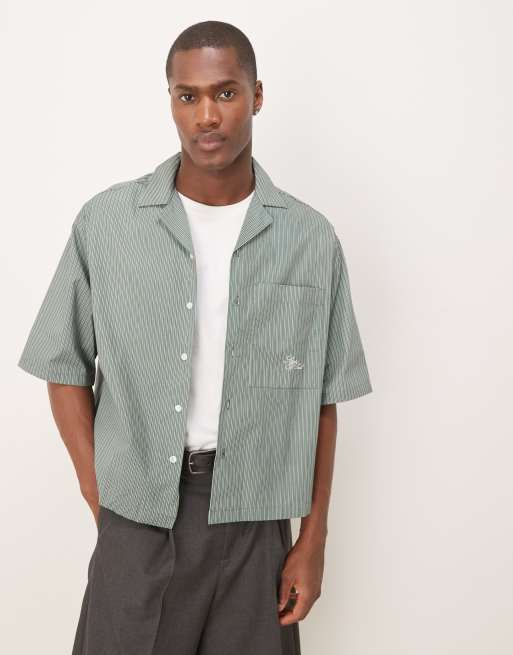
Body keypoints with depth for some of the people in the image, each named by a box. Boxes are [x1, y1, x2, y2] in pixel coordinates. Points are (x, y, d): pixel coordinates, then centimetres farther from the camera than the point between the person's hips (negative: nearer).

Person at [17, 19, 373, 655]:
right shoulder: (105, 222, -4)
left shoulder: (312, 239, -3)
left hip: (256, 519, 1)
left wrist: (314, 540, 2)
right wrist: (100, 498, -2)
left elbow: (320, 400, 2)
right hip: (138, 517, 0)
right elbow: (66, 367, 4)